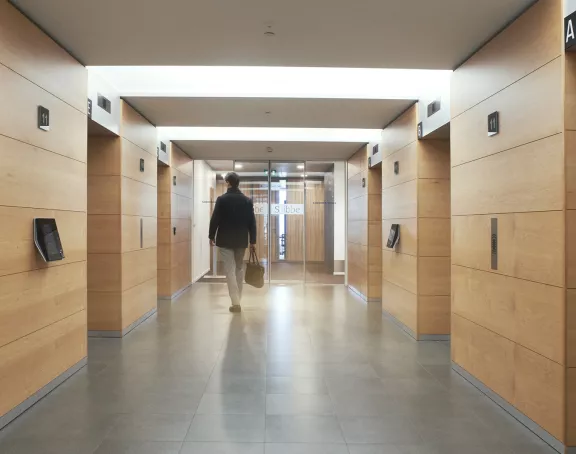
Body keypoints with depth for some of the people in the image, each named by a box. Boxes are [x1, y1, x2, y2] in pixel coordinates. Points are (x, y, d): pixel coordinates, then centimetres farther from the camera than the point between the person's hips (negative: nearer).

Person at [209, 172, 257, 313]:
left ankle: (236, 302, -4)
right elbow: (252, 222, 1)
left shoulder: (221, 199, -8)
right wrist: (253, 241, 6)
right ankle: (237, 299, 25)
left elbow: (215, 219, -8)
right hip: (241, 240, 3)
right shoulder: (247, 201, 1)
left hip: (225, 240, -3)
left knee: (229, 270, 0)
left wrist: (211, 236, 5)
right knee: (239, 269, 17)